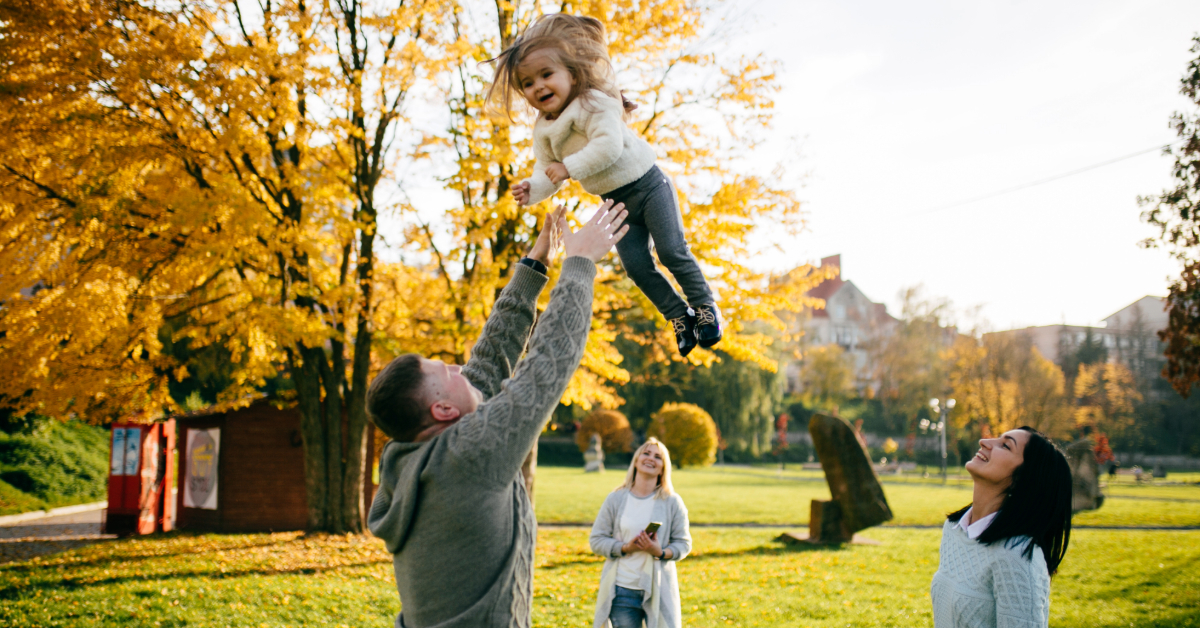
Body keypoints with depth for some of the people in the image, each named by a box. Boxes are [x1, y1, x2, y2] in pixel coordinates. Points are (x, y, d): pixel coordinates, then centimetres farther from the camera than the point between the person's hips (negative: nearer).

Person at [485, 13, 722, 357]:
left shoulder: (593, 103, -21)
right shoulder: (543, 130, 1)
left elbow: (609, 145, -34)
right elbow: (546, 168, 4)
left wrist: (569, 167, -34)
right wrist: (533, 189, -17)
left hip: (647, 185, -7)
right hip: (616, 203, 7)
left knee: (671, 250, -11)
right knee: (637, 267, 1)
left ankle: (705, 306, 9)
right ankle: (679, 315, 17)